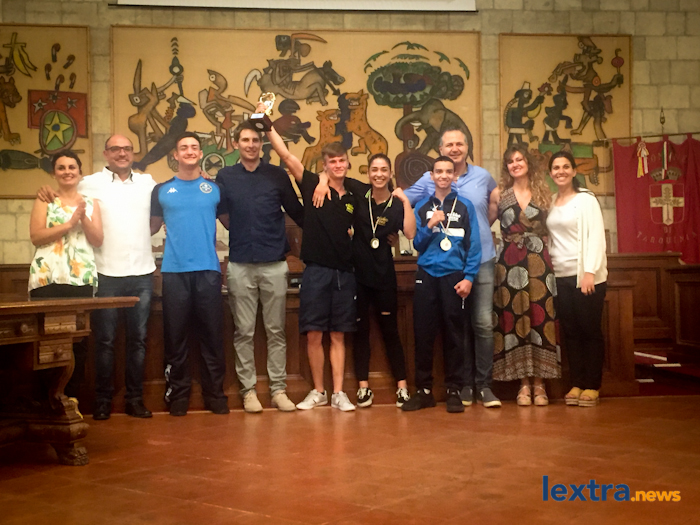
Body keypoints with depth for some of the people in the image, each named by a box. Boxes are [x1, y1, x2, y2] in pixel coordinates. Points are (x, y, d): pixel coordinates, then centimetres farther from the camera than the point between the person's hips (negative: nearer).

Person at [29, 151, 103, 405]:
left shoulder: (90, 202, 15)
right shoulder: (44, 200, 8)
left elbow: (98, 240, 7)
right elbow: (36, 236, -5)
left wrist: (84, 218, -8)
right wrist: (70, 223, -11)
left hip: (81, 279, 2)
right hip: (47, 278, -2)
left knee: (79, 340, 1)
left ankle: (71, 398, 9)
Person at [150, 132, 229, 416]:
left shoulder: (214, 189, 10)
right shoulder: (162, 190, 10)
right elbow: (152, 226, 14)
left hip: (208, 270, 0)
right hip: (174, 271, 0)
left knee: (212, 334, 2)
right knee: (175, 335, 3)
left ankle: (215, 394, 10)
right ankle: (178, 395, 12)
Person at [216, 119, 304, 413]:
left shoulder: (277, 175, 5)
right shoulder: (225, 177, 7)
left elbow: (297, 212, 8)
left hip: (274, 264, 0)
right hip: (240, 265, 0)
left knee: (276, 331, 5)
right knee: (244, 332, 4)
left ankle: (278, 389, 12)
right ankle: (248, 390, 13)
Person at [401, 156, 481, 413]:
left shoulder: (464, 206, 5)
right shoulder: (422, 207, 11)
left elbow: (474, 246, 1)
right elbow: (417, 244, 9)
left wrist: (469, 277, -9)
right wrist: (430, 226, -8)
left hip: (454, 277, -2)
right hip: (427, 276, 2)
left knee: (454, 335, 1)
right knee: (423, 335, 1)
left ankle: (454, 391, 9)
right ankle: (424, 390, 10)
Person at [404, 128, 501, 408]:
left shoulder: (483, 176, 5)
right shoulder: (428, 180, 1)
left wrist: (486, 224, 13)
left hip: (482, 260, 0)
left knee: (483, 323, -4)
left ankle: (484, 385, 5)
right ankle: (465, 384, 15)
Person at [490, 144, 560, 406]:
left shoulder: (543, 193, 8)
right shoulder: (499, 194, 7)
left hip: (540, 263, 0)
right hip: (510, 264, 0)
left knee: (540, 318, -3)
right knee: (515, 319, -1)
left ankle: (539, 382, 4)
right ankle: (524, 383, 6)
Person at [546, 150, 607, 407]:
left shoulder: (586, 199, -3)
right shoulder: (550, 202, 12)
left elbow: (596, 236, -10)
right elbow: (549, 238, 13)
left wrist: (590, 272, -18)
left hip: (586, 276, -5)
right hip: (560, 277, 5)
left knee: (590, 330, -1)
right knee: (570, 332, 5)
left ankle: (592, 386, 5)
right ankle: (576, 383, 11)